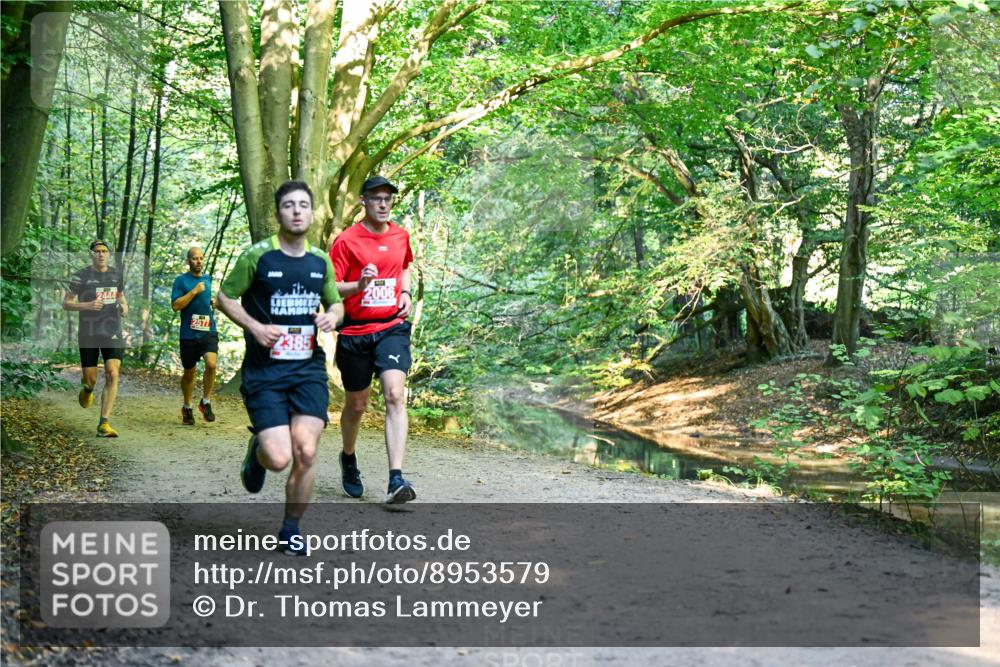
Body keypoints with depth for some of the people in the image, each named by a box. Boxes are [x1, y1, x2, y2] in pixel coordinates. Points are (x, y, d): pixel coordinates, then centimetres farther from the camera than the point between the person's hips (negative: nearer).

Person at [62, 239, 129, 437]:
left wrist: (124, 306, 3)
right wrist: (87, 305, -18)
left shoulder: (116, 274, 8)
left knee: (112, 375, -13)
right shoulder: (81, 276, -3)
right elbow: (66, 303, -1)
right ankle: (87, 389, 43)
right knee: (90, 380, 1)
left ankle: (103, 425, -11)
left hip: (112, 332, 2)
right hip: (89, 333, -2)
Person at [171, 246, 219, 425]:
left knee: (211, 363, -23)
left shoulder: (209, 279, 13)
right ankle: (187, 408, 31)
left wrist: (214, 302, 9)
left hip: (209, 331, 2)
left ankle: (206, 402, -4)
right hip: (189, 334, -2)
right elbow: (175, 305, -11)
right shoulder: (181, 280, -1)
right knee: (189, 373, 11)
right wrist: (194, 291, -15)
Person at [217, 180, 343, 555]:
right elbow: (224, 298, 3)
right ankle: (257, 452, 26)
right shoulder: (257, 256, -5)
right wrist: (254, 326, -13)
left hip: (308, 369, 3)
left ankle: (291, 529, 13)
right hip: (264, 371, -3)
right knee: (279, 459, -14)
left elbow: (336, 303, 21)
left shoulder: (320, 261, 8)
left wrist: (333, 316, -2)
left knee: (306, 452, -9)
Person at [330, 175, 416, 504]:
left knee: (395, 395, -18)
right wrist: (359, 285, -26)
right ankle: (348, 458, 42)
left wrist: (405, 293, 11)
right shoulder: (347, 239, -5)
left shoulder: (401, 235, 8)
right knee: (356, 405, 11)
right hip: (355, 331, -2)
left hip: (392, 327, 2)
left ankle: (396, 480, -23)